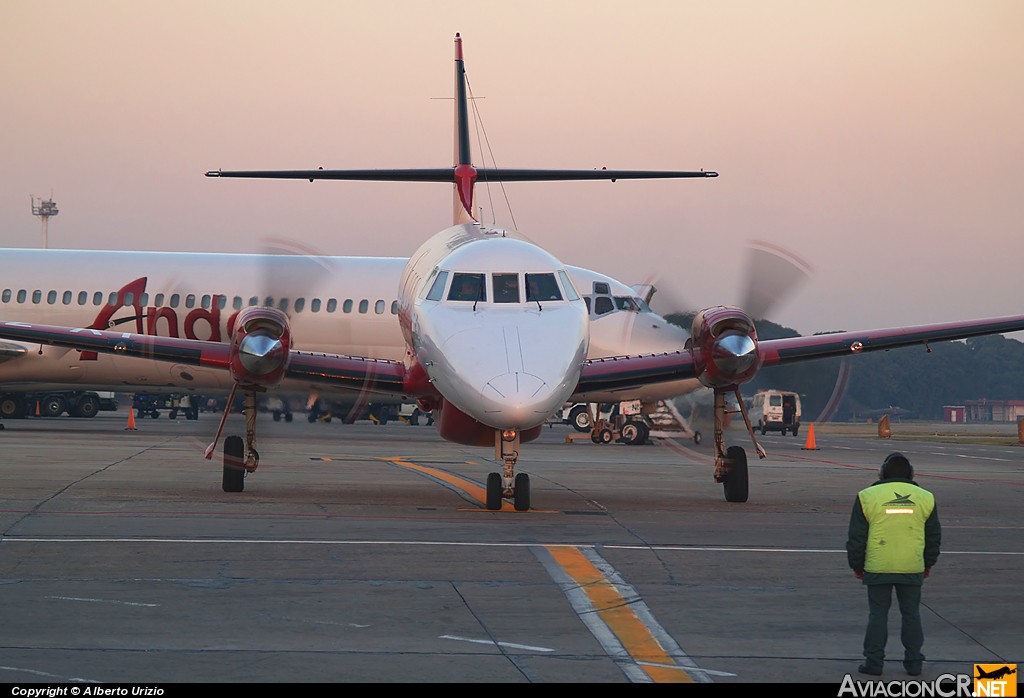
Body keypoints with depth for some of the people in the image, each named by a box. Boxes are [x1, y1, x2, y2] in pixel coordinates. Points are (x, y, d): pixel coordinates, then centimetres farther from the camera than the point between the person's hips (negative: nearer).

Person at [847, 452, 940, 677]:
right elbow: (934, 537, 12)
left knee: (878, 614, 6)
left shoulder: (868, 497, -2)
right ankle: (913, 661, 13)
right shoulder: (925, 498, 4)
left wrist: (856, 565, 12)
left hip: (878, 569, -2)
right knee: (911, 614, 11)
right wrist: (928, 564, 25)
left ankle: (874, 661, 5)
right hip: (913, 568, 2)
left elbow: (856, 537, 1)